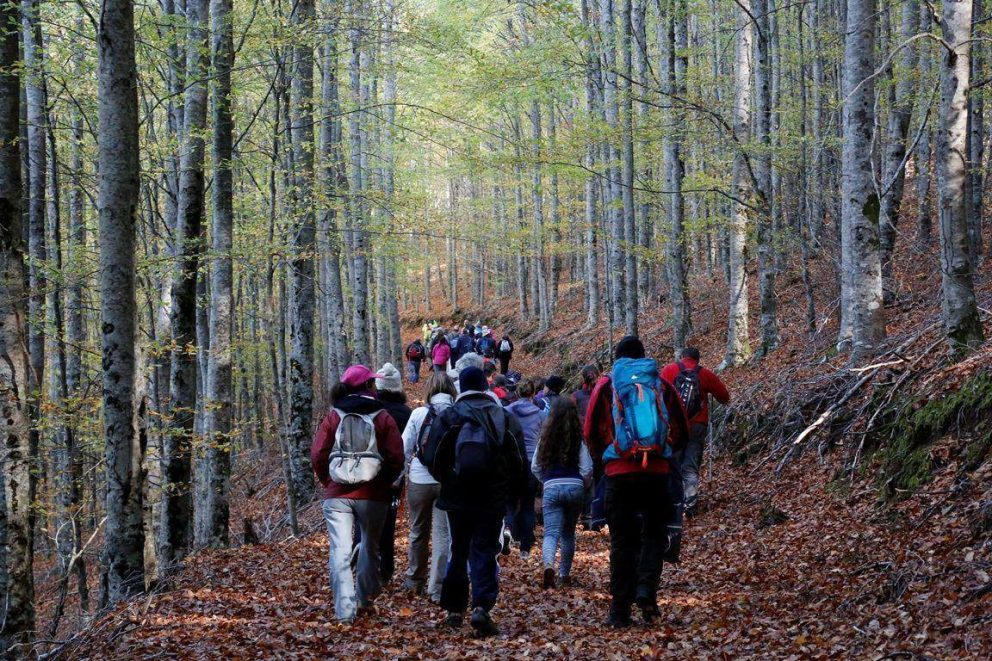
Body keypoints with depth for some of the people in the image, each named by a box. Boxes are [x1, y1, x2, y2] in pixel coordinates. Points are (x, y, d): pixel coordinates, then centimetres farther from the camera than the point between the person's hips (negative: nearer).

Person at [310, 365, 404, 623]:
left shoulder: (334, 416, 2)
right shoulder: (382, 417, -1)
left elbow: (317, 454, -3)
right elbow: (396, 457, -6)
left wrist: (327, 481, 12)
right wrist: (385, 481, 10)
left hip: (337, 494, 0)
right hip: (373, 495, 0)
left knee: (340, 551, -4)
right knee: (370, 546, 20)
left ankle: (345, 610, -13)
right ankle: (364, 599, 29)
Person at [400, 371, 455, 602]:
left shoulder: (420, 413, -5)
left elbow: (404, 448, -1)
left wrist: (410, 465, 17)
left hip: (420, 480, 1)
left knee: (418, 531, 17)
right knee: (443, 534, 3)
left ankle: (415, 580, 31)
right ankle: (437, 589, 0)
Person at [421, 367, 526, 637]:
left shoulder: (448, 417, -1)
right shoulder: (505, 418, 2)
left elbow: (431, 458, -3)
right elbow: (520, 463, 2)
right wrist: (509, 492, 16)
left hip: (456, 496, 1)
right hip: (493, 500, -1)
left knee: (458, 551, 15)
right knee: (484, 551, 0)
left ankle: (454, 609, 20)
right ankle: (482, 606, -19)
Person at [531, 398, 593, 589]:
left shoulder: (546, 437, 3)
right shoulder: (578, 438, -2)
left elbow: (535, 467, 8)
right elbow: (587, 469, -5)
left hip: (551, 489, 0)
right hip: (575, 487, 0)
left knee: (551, 532, -6)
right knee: (569, 533, 17)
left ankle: (549, 566, -34)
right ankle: (564, 575, 23)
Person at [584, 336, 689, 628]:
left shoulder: (606, 385, 6)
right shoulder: (661, 384, 9)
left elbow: (591, 431, 5)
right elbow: (682, 430, 11)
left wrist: (603, 456, 22)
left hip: (619, 472, 0)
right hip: (657, 471, 0)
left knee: (622, 540, 5)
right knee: (654, 533, 13)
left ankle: (620, 610, 4)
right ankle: (646, 589, -10)